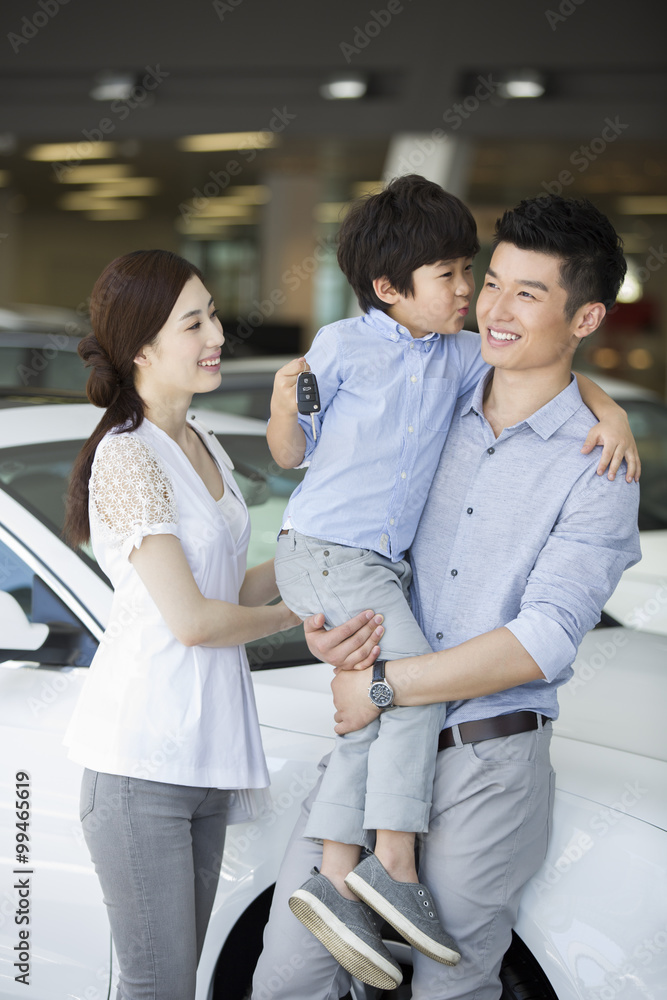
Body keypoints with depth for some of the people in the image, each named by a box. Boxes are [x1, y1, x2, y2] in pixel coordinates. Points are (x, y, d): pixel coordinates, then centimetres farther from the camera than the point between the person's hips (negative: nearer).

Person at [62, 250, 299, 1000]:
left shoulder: (204, 447, 15)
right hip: (142, 761, -8)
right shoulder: (127, 460, -13)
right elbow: (191, 617, -16)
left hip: (203, 752, 8)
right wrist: (295, 616, -2)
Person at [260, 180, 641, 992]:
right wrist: (283, 402, -22)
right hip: (323, 550, -7)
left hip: (383, 566, 7)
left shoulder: (462, 358, 6)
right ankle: (394, 867, -13)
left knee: (371, 721, 6)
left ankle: (336, 882, 10)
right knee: (416, 686, -17)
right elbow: (292, 454, -1)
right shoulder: (343, 347, -7)